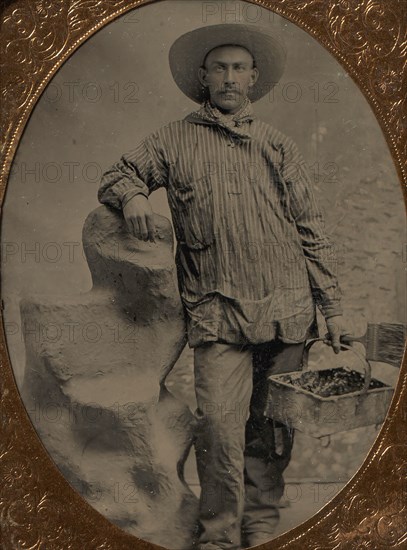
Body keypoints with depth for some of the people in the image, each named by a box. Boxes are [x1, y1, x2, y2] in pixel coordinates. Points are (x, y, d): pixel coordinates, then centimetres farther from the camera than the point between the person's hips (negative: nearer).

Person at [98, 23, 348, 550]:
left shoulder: (278, 145, 15)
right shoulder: (175, 140, 11)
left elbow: (311, 231, 14)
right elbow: (116, 176, 17)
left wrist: (332, 307, 10)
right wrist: (133, 196, -8)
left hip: (286, 308, 2)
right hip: (218, 311, -2)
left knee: (271, 424, 6)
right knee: (219, 421, -9)